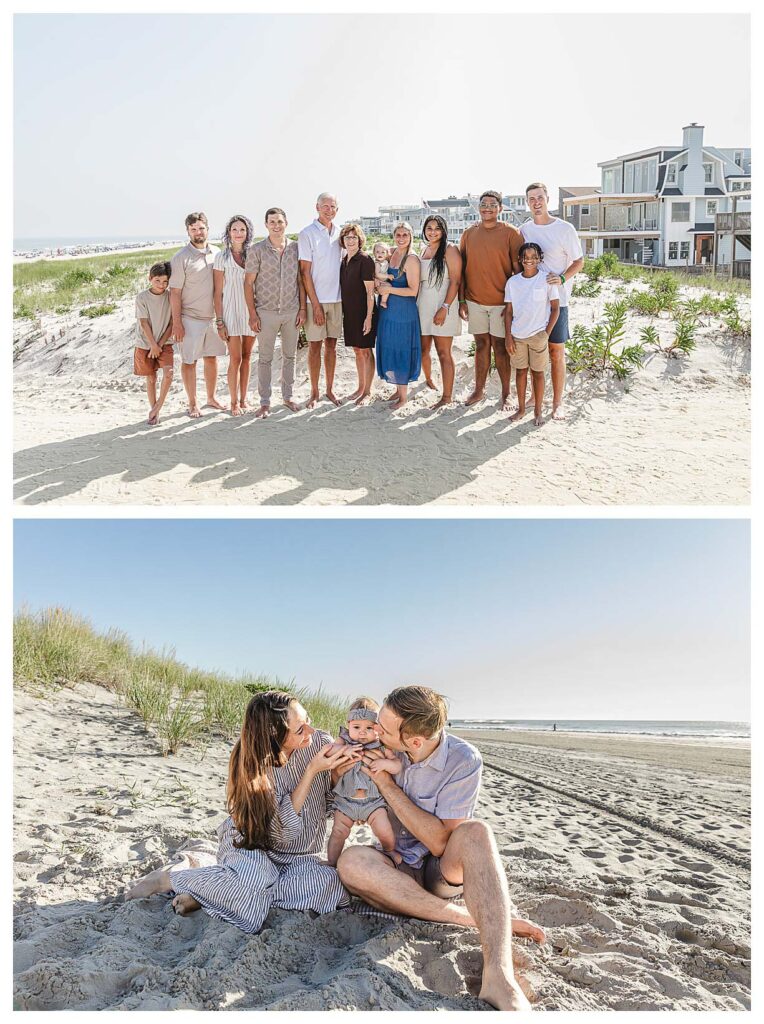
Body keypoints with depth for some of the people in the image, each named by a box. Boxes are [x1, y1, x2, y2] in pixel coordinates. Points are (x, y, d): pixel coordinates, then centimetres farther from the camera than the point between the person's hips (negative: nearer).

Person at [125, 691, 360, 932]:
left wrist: (340, 759, -17)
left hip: (297, 857, 4)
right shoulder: (253, 766, -17)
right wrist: (311, 771, -27)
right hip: (252, 845, -4)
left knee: (330, 884, -31)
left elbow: (334, 797, 3)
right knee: (254, 877, -39)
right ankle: (168, 879, -13)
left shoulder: (319, 741, -10)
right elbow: (283, 829, -22)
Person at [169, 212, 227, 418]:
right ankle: (192, 403, 13)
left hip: (213, 316, 5)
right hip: (190, 318, -4)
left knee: (212, 357, 13)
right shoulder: (181, 258, -10)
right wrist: (176, 322, -13)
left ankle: (211, 398, 28)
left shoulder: (216, 254, 4)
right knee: (189, 361, 3)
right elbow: (175, 292, -10)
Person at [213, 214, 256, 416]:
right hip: (231, 312, -3)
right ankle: (234, 402, 7)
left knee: (246, 357, 9)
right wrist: (220, 322, -8)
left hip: (251, 312, 3)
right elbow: (217, 292, -3)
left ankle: (243, 400, 18)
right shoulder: (222, 257, -3)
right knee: (235, 358, -4)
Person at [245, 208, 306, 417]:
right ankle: (265, 402, 12)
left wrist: (302, 308, 2)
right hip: (266, 312, -2)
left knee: (290, 356, 12)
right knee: (265, 359, 4)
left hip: (292, 311, 2)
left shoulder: (296, 248, 3)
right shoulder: (257, 250, -5)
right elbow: (248, 283, -3)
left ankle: (288, 396, 26)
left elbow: (301, 280, 7)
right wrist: (252, 314, -8)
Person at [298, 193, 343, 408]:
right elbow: (305, 272, -9)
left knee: (331, 344, 9)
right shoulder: (307, 234, -6)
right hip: (315, 299, -4)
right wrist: (315, 304, -13)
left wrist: (344, 297, 8)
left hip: (336, 299, 4)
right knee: (314, 346, 1)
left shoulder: (339, 233, 8)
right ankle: (314, 392, 10)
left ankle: (330, 389, 18)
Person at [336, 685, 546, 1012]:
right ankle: (476, 917, -24)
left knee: (475, 832, -36)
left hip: (443, 871, -3)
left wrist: (388, 785, -22)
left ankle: (498, 978, -48)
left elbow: (441, 843, -21)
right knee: (352, 861, -31)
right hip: (397, 870, 3)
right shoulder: (386, 751, -6)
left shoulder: (463, 761, -18)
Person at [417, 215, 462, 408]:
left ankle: (447, 396, -2)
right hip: (422, 306, 6)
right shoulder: (423, 251, 15)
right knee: (423, 349, 13)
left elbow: (455, 281, -12)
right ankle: (429, 381, 37)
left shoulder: (450, 251, -5)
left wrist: (445, 308, -19)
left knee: (443, 353, -6)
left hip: (442, 307, -6)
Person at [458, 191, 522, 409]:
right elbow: (462, 269, 9)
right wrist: (461, 300, 5)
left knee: (500, 346, 1)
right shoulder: (469, 234, 7)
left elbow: (519, 270, -5)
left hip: (501, 301, -3)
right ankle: (479, 389, 18)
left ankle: (506, 392, 11)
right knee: (481, 344, 10)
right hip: (475, 301, 3)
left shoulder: (511, 233, -4)